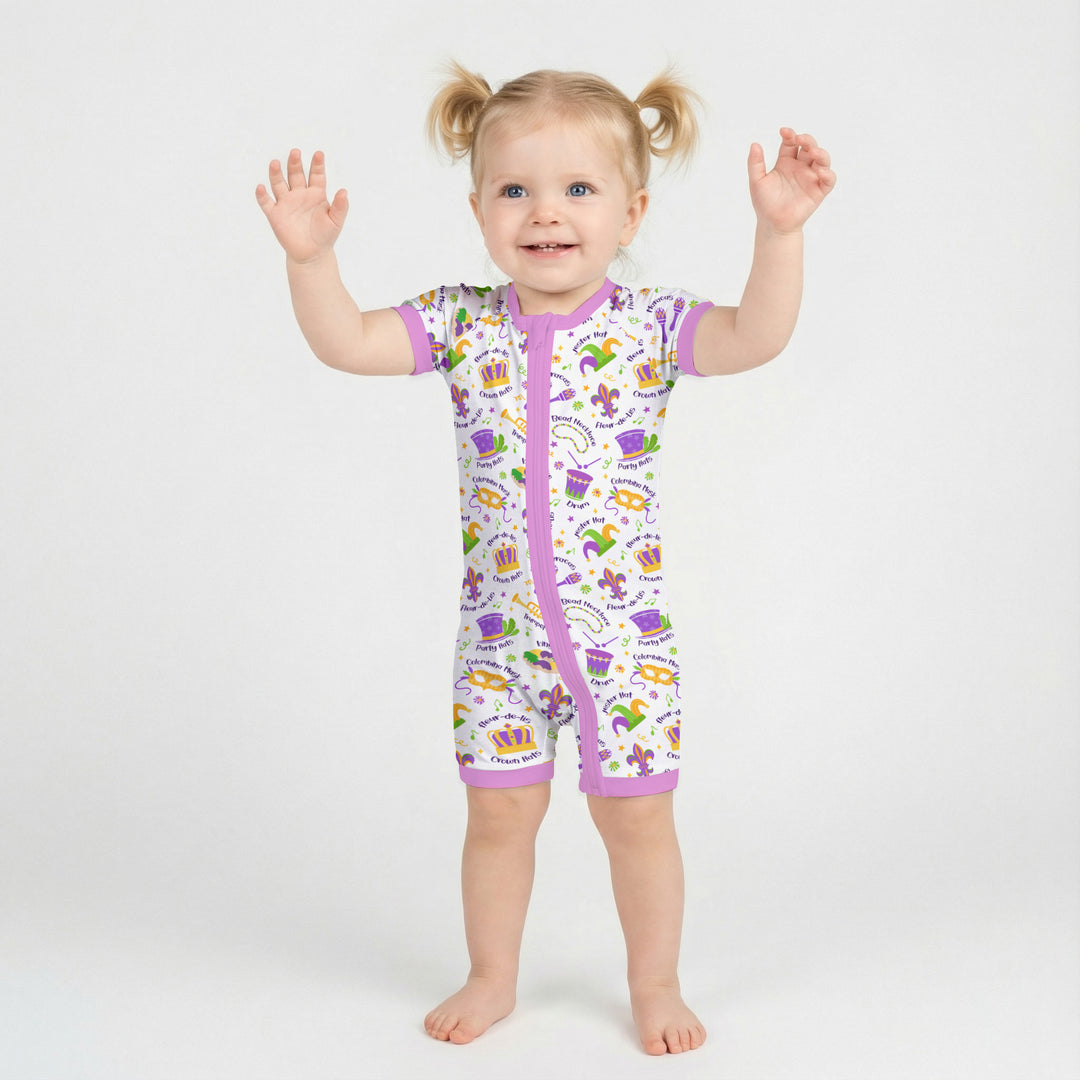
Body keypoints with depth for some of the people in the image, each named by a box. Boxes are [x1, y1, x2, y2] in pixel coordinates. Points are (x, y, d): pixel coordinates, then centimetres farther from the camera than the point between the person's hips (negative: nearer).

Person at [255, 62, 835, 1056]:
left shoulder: (651, 326, -8)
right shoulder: (460, 324, -2)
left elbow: (757, 337, -23)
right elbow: (344, 343, -6)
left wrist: (780, 232, -35)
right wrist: (310, 256, -20)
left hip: (622, 628, -1)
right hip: (500, 629, 2)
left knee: (636, 814, 9)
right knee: (499, 812, 13)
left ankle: (655, 985, 30)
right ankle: (492, 978, 35)